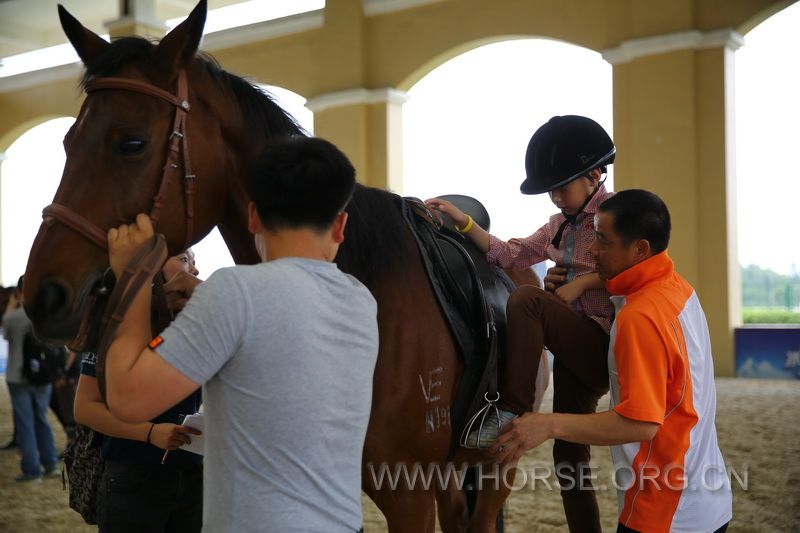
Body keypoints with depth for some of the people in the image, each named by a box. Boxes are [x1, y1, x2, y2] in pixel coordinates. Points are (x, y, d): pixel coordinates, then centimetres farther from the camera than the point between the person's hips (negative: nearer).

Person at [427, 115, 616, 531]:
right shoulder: (562, 224, 14)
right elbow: (510, 254, 12)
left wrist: (583, 282, -17)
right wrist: (464, 223, 3)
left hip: (605, 350, -8)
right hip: (578, 353, 8)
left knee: (525, 300, -28)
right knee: (568, 454, 13)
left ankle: (511, 413, -24)